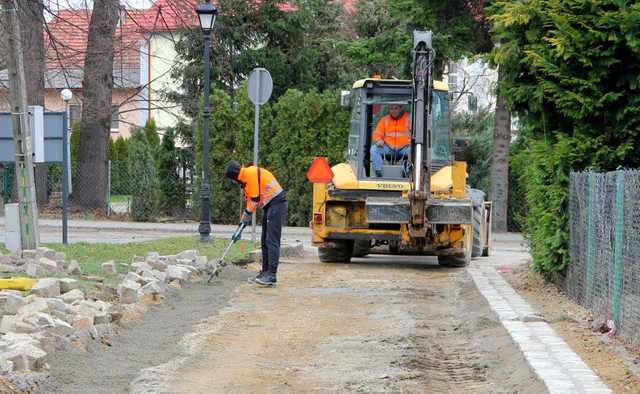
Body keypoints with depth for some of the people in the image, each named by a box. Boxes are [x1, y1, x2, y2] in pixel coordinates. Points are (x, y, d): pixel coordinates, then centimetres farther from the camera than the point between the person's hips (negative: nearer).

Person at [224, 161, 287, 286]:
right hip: (269, 206, 10)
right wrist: (243, 222, 16)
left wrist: (246, 215, -3)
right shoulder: (245, 180, 17)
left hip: (277, 204, -10)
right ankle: (265, 272, 18)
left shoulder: (251, 173, -15)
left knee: (272, 241, -13)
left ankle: (271, 275, -15)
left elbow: (255, 199, -17)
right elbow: (250, 201, 20)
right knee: (265, 242, 13)